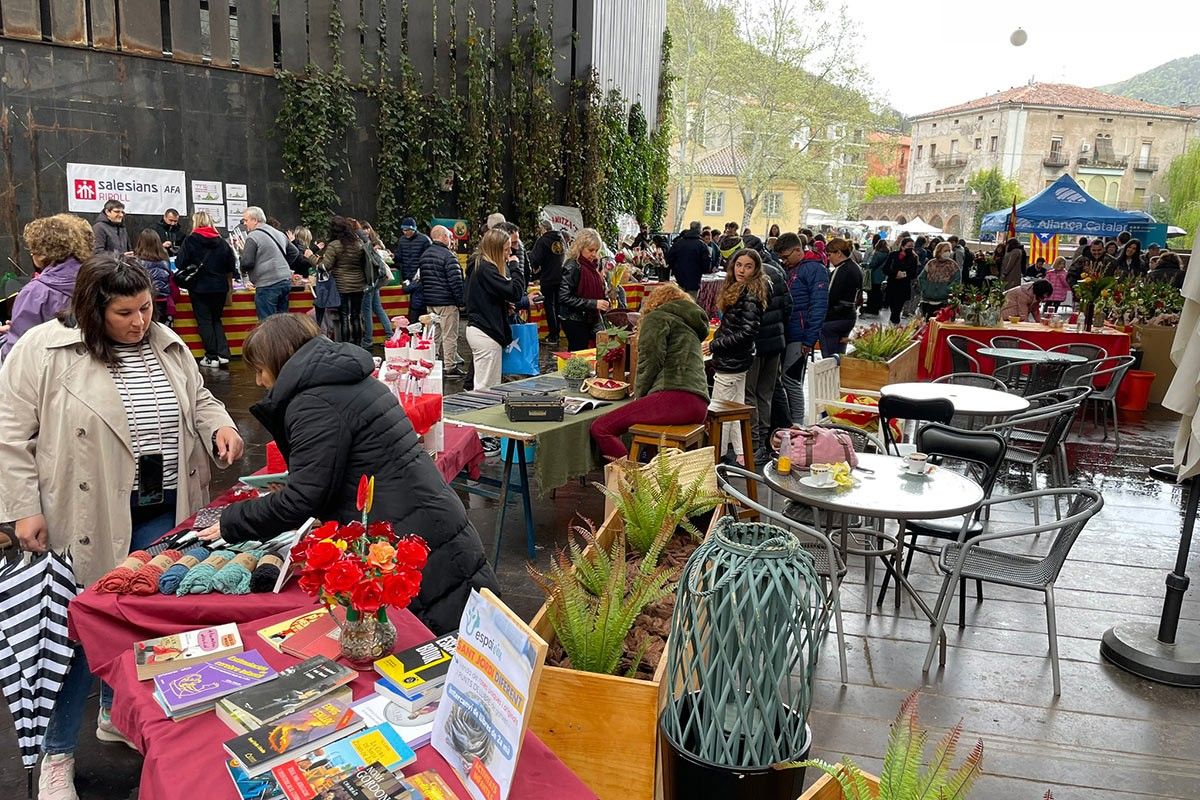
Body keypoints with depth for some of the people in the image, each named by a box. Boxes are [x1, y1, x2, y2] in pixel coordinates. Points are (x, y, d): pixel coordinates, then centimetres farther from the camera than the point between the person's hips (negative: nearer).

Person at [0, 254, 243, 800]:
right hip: (86, 517, -4)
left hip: (161, 514, 5)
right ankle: (58, 754, 23)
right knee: (82, 629, 5)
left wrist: (219, 427, -5)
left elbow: (197, 402, 16)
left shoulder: (167, 344, 5)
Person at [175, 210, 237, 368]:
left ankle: (212, 356, 4)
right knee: (216, 319, 16)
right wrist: (229, 287, 22)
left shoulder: (190, 240, -7)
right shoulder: (222, 242, 4)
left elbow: (180, 264, -9)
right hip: (219, 287, 4)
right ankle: (223, 353, 4)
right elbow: (231, 267, 9)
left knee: (204, 321, 5)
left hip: (199, 287, -4)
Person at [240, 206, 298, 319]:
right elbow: (294, 252, 24)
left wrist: (242, 271, 5)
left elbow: (247, 262, -14)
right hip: (286, 281, 8)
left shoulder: (253, 237, -8)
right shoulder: (279, 233, 16)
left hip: (268, 285, -8)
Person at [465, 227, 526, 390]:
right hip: (486, 333, -10)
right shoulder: (487, 269, -16)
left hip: (477, 329, 10)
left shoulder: (481, 266, 15)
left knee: (483, 385, 14)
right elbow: (514, 292, -20)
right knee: (487, 388, -5)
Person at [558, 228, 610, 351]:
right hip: (575, 322, -7)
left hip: (591, 320, 7)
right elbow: (564, 297, -21)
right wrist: (593, 303, -22)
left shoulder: (592, 265, 10)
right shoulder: (572, 266, -13)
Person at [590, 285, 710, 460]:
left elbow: (650, 361, -4)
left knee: (600, 429, -9)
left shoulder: (656, 318, 9)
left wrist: (639, 396, 7)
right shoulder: (692, 324, 32)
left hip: (675, 397, -8)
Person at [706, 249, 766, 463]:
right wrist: (716, 342, 9)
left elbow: (747, 332, -23)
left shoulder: (750, 296, -18)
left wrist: (714, 346, -18)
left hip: (731, 362, -10)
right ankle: (741, 454, 26)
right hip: (736, 361, 10)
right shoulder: (736, 289, 12)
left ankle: (716, 457, 6)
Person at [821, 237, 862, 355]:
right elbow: (858, 295, 18)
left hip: (834, 318, -10)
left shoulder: (842, 270, -18)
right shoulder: (856, 268, 12)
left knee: (829, 357, -6)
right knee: (840, 356, 14)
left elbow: (831, 298, -19)